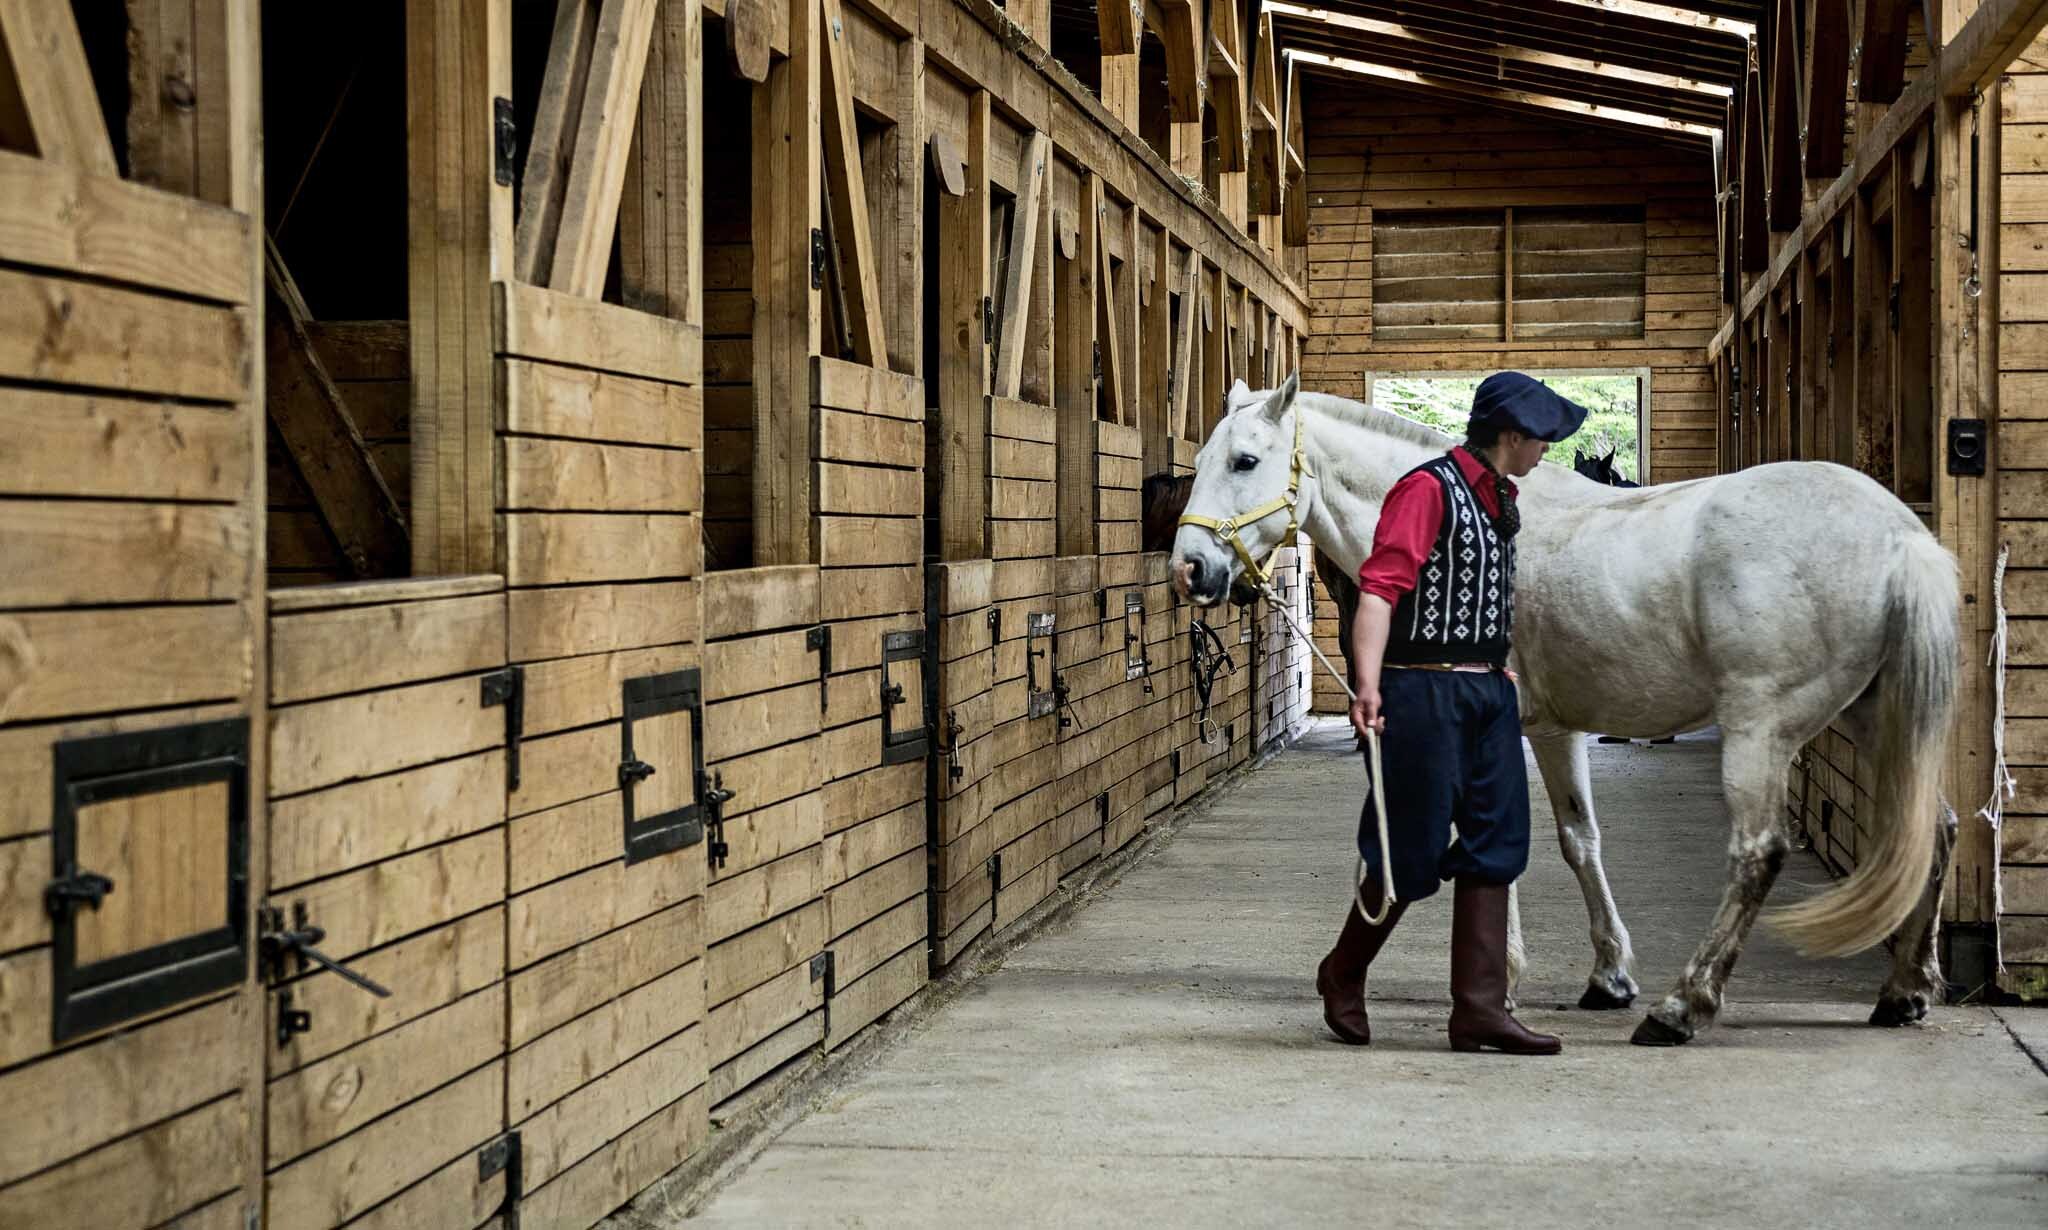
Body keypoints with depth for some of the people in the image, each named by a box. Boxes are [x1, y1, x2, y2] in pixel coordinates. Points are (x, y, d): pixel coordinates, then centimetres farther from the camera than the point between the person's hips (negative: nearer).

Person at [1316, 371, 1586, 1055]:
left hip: (1488, 691, 9)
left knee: (1497, 844, 4)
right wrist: (1368, 684, -33)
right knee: (1415, 854, -2)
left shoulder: (1499, 498, 15)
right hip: (1425, 690, -9)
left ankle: (1479, 1010, 7)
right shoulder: (1429, 489, -13)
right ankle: (1343, 975, 20)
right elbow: (1380, 587, -22)